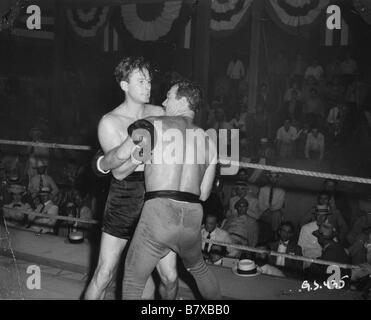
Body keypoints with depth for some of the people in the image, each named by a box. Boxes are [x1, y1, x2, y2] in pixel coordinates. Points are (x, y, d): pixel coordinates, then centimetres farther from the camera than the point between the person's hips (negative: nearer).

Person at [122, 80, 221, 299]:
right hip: (193, 217, 5)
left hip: (159, 213, -5)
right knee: (199, 268, 34)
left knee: (133, 281, 12)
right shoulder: (209, 140, 16)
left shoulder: (156, 124, 3)